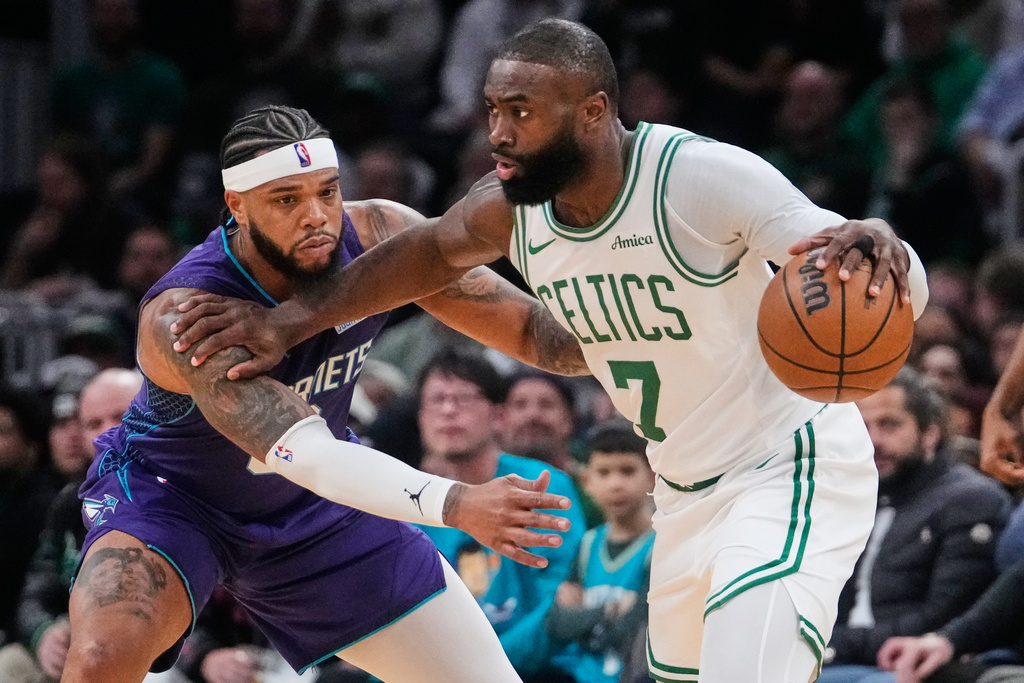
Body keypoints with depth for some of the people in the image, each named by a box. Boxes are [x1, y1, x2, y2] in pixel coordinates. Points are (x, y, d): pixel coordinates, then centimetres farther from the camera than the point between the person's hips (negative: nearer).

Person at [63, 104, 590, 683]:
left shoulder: (379, 236, -21)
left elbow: (529, 326, -11)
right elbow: (306, 456, -48)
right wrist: (455, 505, -61)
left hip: (314, 507, 5)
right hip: (171, 495, -5)